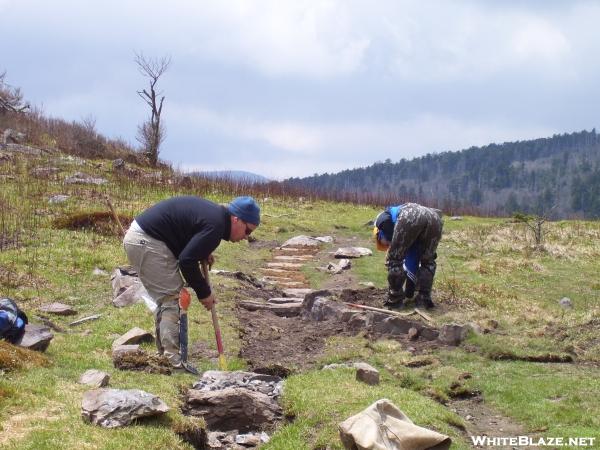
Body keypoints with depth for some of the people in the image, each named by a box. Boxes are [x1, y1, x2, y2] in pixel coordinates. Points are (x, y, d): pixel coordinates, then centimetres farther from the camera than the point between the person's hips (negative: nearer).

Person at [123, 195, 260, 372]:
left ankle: (164, 349, 24)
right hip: (146, 242, -10)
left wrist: (203, 253, 9)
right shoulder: (215, 225, -18)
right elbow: (186, 261, -22)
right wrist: (204, 293, -9)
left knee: (165, 297, 17)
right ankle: (174, 359, -10)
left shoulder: (214, 212, 12)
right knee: (172, 298, -8)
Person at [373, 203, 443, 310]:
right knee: (428, 262, 28)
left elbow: (385, 220, 6)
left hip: (409, 217, -6)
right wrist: (409, 289, 57)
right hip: (434, 219, 6)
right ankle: (424, 299, 22)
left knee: (394, 260, 15)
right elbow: (413, 261, 48)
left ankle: (395, 299, 19)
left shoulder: (382, 218, 34)